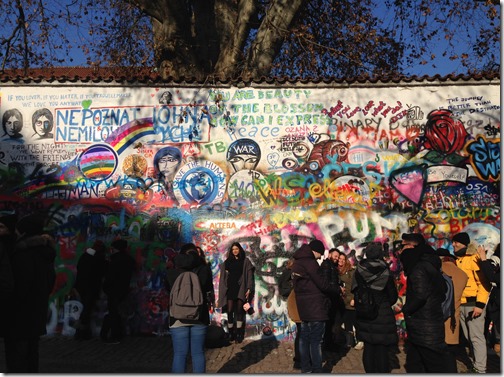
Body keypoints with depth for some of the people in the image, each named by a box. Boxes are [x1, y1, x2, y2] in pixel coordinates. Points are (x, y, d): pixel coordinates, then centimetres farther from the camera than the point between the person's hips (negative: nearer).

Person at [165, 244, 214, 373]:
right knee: (198, 354, 10)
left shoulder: (171, 273, -4)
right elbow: (209, 293, 5)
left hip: (178, 318, 0)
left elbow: (169, 291, 11)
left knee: (179, 354, 4)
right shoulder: (204, 271, -5)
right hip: (199, 318, 1)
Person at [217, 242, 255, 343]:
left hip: (241, 288, -2)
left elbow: (250, 276, 1)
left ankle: (239, 334, -3)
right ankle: (231, 333, 3)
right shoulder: (227, 262, 13)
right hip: (230, 288, 2)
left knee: (239, 311, -7)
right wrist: (223, 289, 5)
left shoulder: (245, 261, 6)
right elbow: (223, 276, 12)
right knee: (230, 311, -5)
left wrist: (249, 289, -9)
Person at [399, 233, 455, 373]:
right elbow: (443, 289, 18)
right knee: (414, 365, 18)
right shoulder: (427, 264, 11)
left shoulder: (418, 268, -19)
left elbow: (420, 295, -29)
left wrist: (406, 309, -11)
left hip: (424, 328, -10)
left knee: (438, 364, 0)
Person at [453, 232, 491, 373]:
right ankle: (475, 363, 26)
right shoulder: (457, 260, 14)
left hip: (473, 304, -8)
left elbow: (484, 282, -15)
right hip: (460, 304, 8)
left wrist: (480, 304, -20)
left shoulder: (475, 258, -10)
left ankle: (480, 369, 3)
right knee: (468, 336, 14)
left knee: (476, 337, -4)